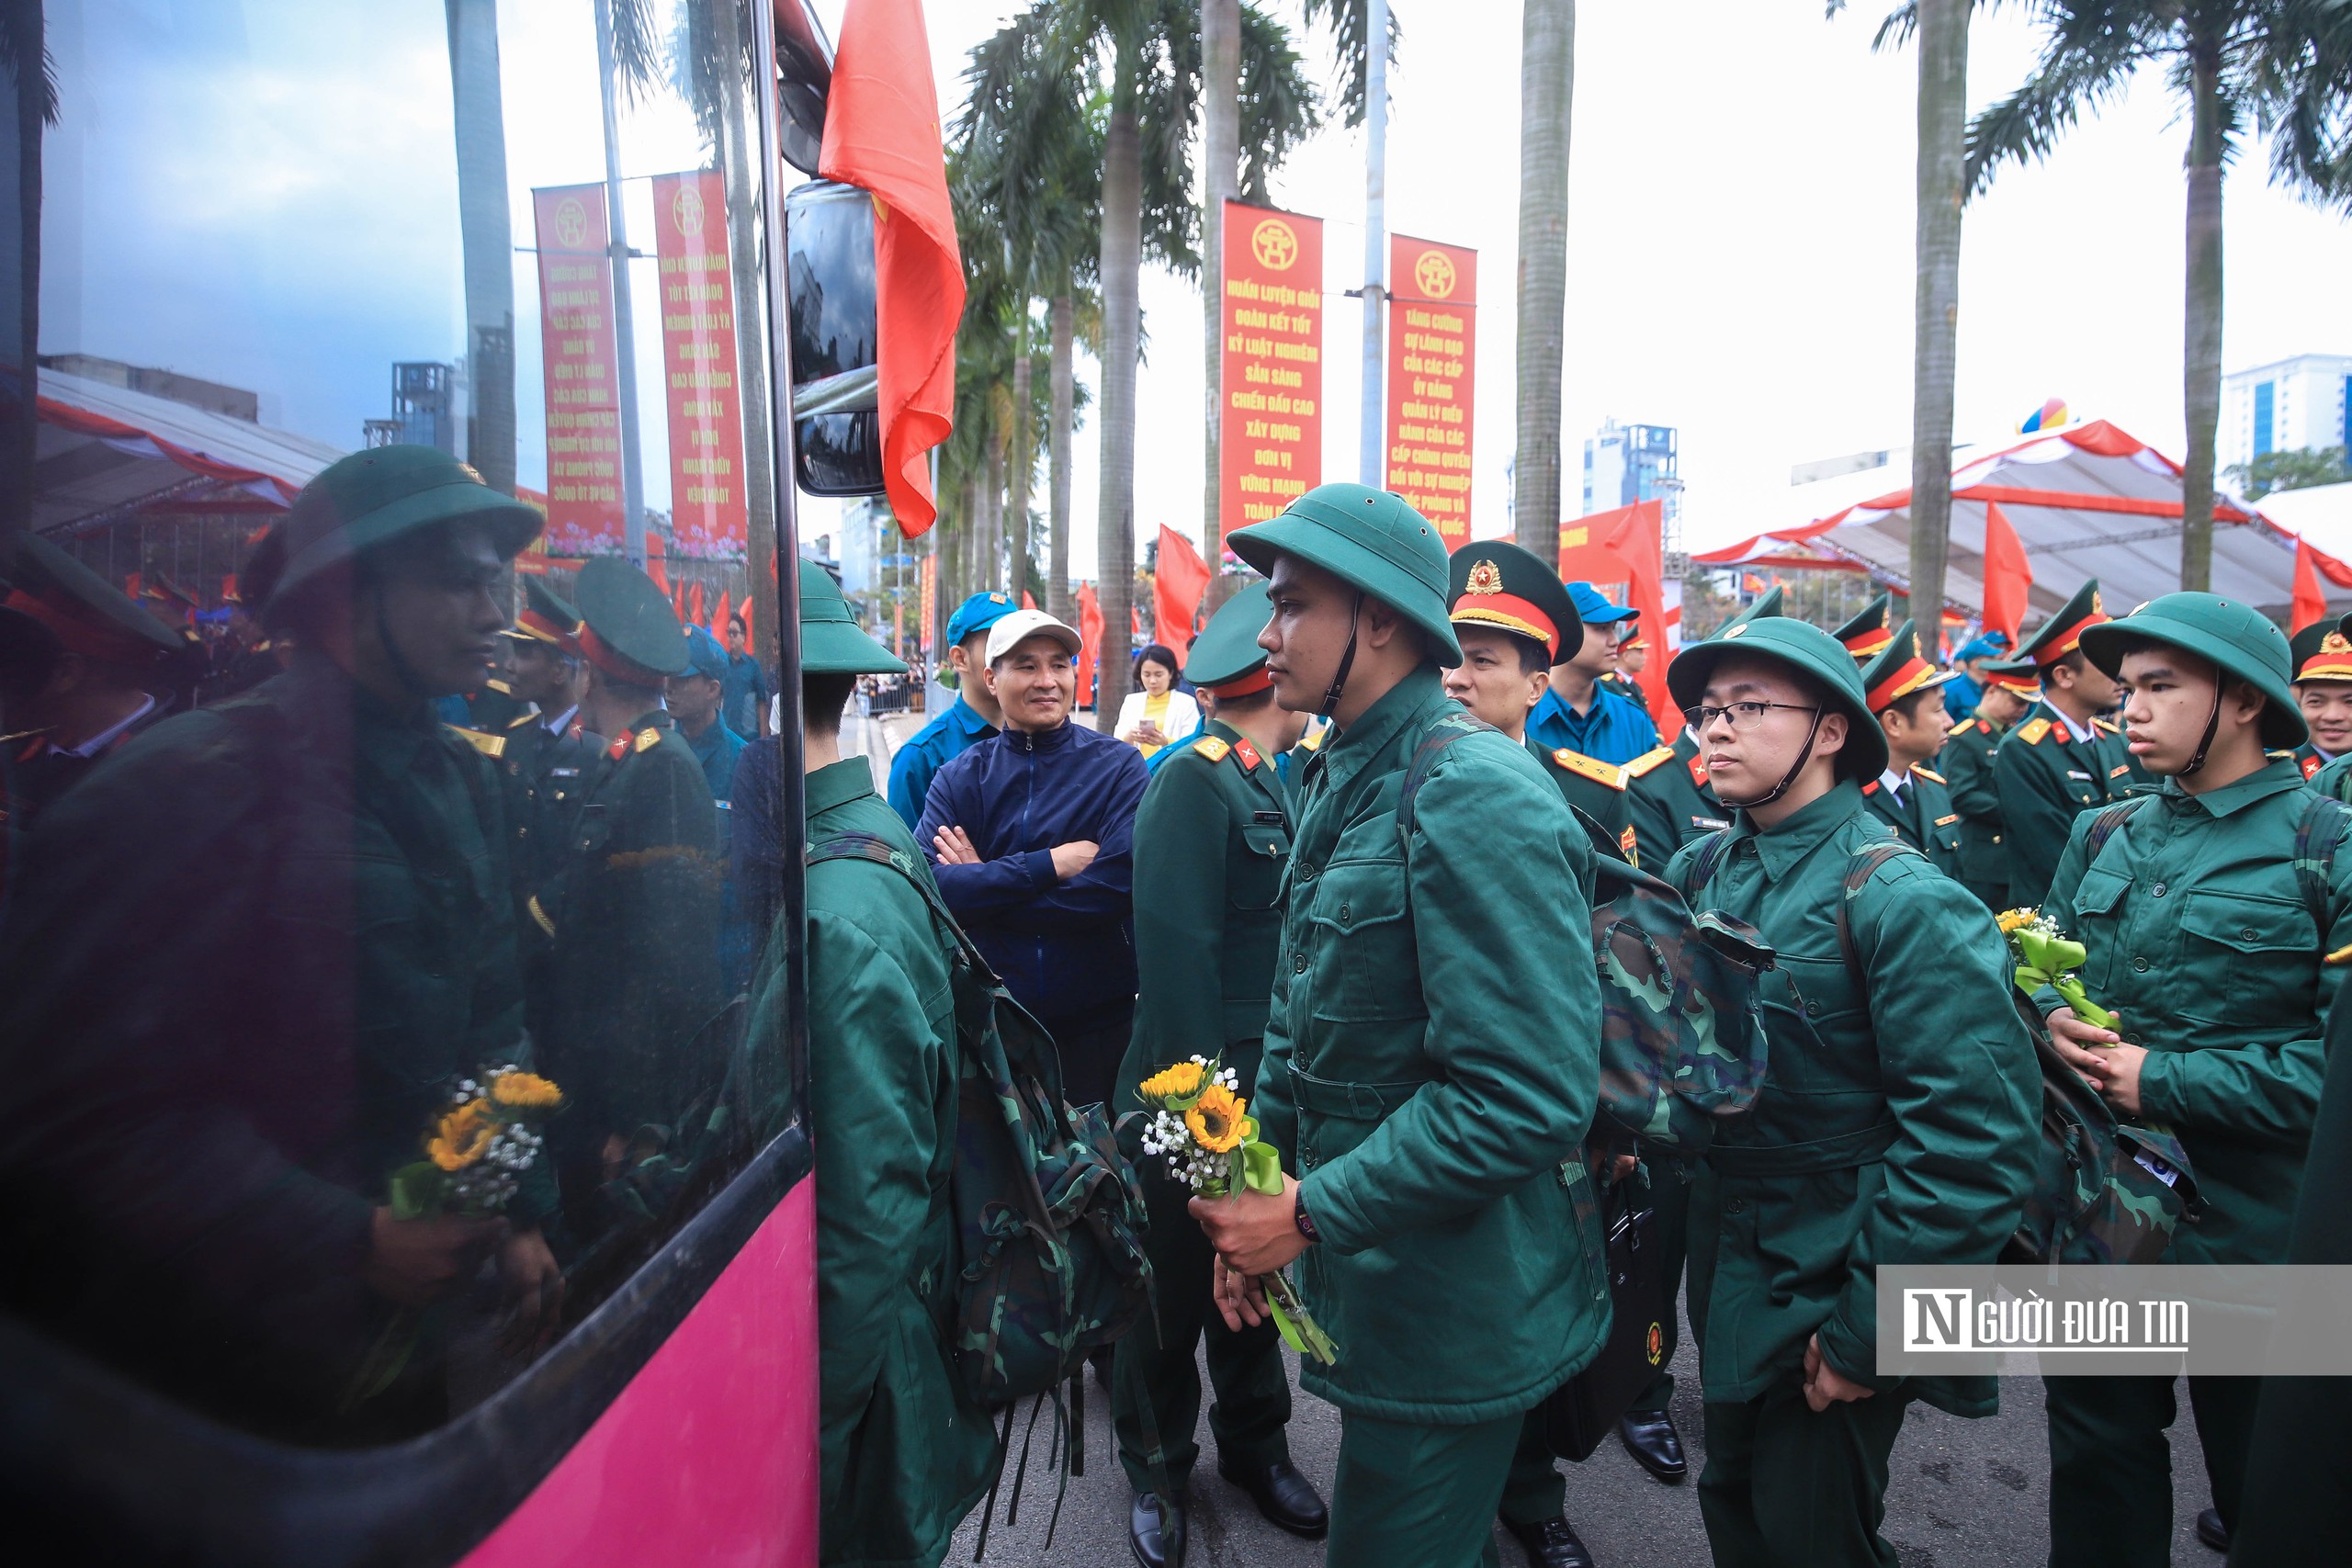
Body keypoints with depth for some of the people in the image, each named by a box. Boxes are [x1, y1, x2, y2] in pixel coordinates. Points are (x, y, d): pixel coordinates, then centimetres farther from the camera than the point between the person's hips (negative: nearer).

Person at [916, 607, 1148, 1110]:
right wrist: (1049, 865, -19)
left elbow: (1119, 884, -19)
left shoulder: (1117, 766, -5)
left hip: (1097, 1025, -1)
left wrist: (985, 887, -14)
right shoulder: (959, 779, 0)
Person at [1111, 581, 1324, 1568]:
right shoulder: (1193, 783, -17)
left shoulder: (1276, 784, 8)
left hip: (1268, 1093, 7)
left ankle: (1253, 1445, 42)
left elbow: (1282, 939, 10)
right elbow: (1175, 957, -22)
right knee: (1174, 1291, 13)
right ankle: (1156, 1470, 35)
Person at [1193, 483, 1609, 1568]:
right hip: (1370, 1286, 8)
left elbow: (1529, 1094, -27)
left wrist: (1311, 1212, -21)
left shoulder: (1474, 795, -23)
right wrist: (1253, 1202, 7)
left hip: (1454, 1310, -8)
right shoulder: (1339, 781, 5)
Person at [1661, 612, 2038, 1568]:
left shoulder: (1901, 900, -20)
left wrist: (1870, 1330, -21)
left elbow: (1977, 1139, -24)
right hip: (1724, 1267, 6)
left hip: (1828, 1294, -6)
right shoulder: (1701, 872, 0)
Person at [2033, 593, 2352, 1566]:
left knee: (2260, 1482, 18)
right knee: (2099, 1447, 19)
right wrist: (2051, 1017, -9)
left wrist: (2167, 1080, -20)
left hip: (2250, 1229, -4)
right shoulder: (2103, 837, 4)